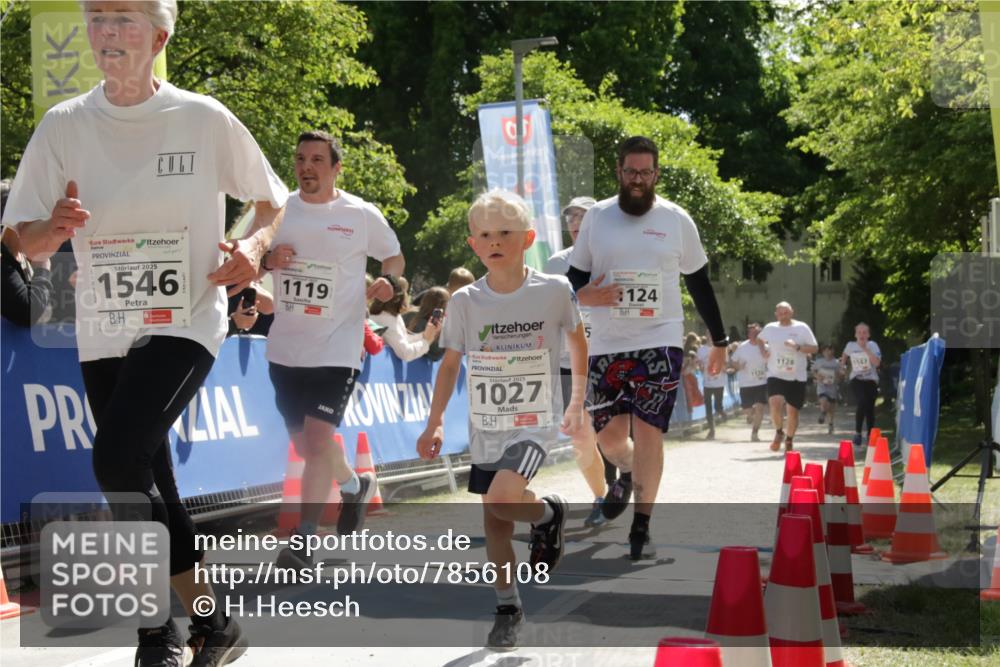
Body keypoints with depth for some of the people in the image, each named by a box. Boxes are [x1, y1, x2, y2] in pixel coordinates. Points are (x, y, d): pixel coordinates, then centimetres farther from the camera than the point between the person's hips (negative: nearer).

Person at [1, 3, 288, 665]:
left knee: (117, 459, -23)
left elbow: (272, 200, 8)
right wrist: (55, 228, -17)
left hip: (186, 323, -4)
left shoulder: (204, 119, -4)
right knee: (147, 484, 10)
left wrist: (253, 247, -12)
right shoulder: (64, 126, 2)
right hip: (103, 333, 4)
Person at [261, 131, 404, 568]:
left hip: (337, 348, -4)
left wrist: (388, 280, -9)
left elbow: (394, 256, 13)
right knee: (305, 443, 14)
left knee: (318, 439, -16)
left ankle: (303, 540, -10)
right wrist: (267, 260, -10)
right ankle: (354, 484, 44)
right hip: (285, 348, 4)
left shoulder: (362, 215, -3)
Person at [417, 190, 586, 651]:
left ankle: (549, 514, 7)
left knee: (501, 499, -25)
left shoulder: (554, 290, -9)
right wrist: (434, 424, 3)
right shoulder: (465, 301, -4)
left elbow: (577, 339, 8)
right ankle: (508, 608, 24)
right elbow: (450, 363, 5)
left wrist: (577, 403, 8)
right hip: (485, 425, 3)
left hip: (536, 421, -3)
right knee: (493, 522, 8)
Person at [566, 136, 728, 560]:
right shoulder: (596, 217, 3)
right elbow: (575, 273, 11)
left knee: (648, 432, -11)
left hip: (660, 342, -2)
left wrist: (719, 340, 12)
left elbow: (699, 283, 9)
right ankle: (626, 474, 43)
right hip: (606, 345, 2)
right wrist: (584, 293, -14)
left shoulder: (677, 220, 1)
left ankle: (642, 523, 1)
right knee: (608, 436, 7)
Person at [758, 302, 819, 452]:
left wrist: (797, 347, -18)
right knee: (775, 403, -23)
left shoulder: (802, 328, -2)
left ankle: (789, 440, 26)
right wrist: (763, 350, 5)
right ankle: (779, 432, 4)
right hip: (776, 376, 1)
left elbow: (814, 348, -3)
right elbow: (760, 341, 26)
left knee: (793, 411, 2)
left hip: (797, 377, 0)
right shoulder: (769, 328, 6)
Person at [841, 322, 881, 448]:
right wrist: (843, 367, 20)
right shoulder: (850, 345, 2)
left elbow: (877, 363, -18)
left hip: (871, 380, 1)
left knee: (870, 408, -1)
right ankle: (857, 433, -16)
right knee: (862, 403, -25)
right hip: (856, 380, -1)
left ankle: (869, 436, 17)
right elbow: (844, 357, 26)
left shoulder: (872, 345, -4)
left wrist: (865, 349, -20)